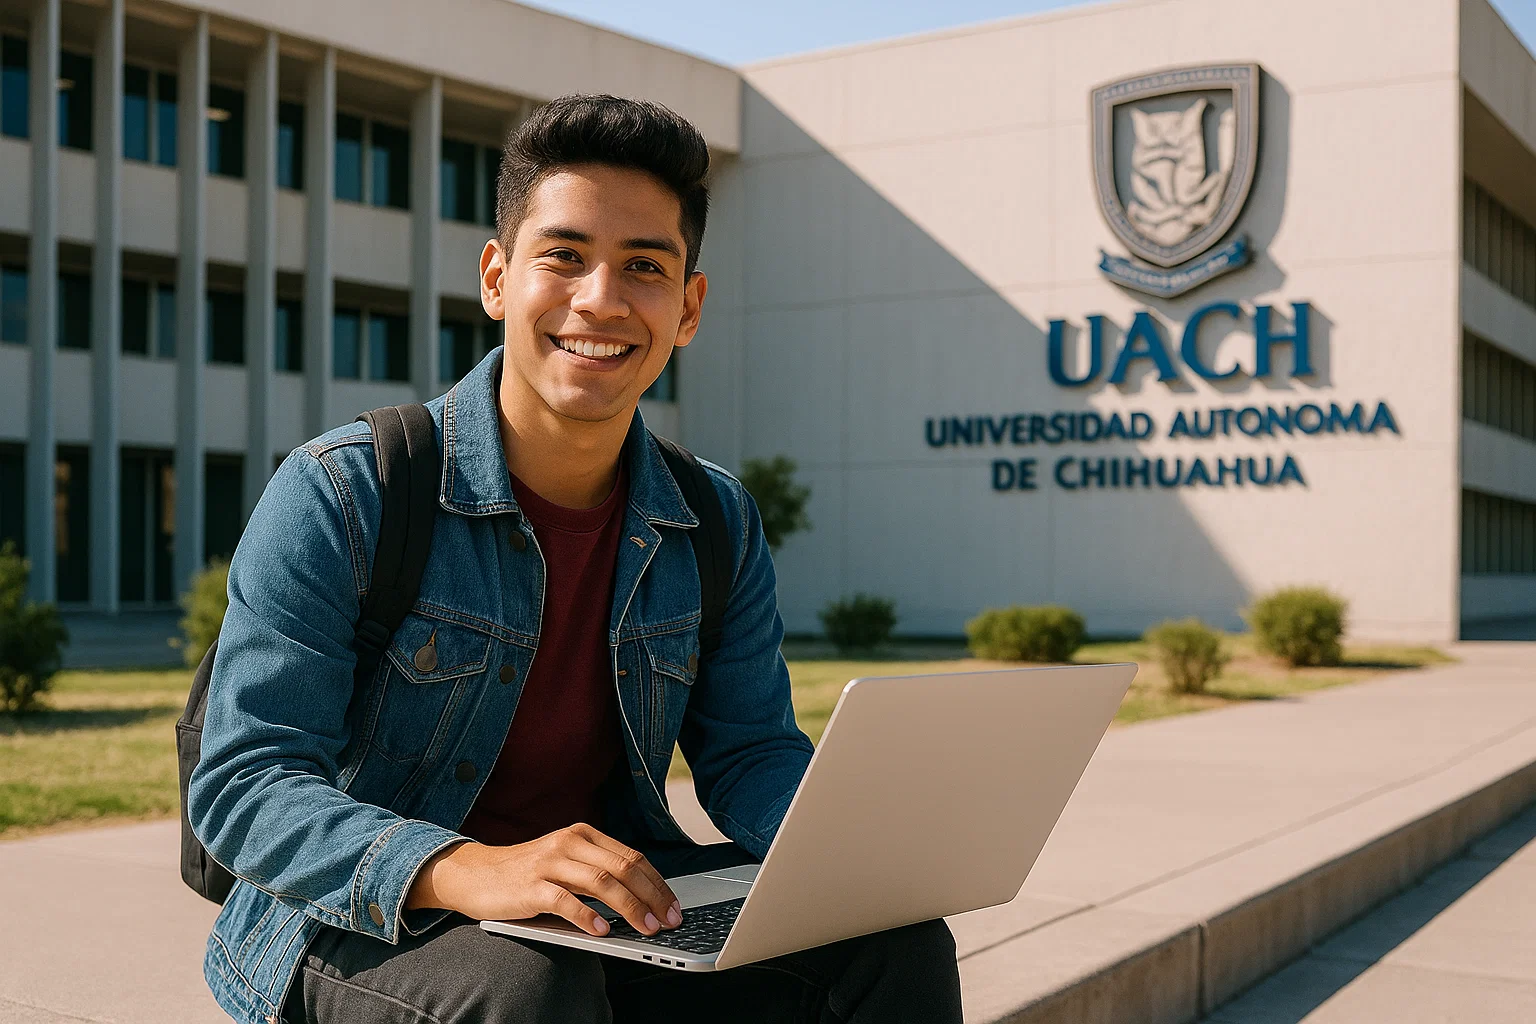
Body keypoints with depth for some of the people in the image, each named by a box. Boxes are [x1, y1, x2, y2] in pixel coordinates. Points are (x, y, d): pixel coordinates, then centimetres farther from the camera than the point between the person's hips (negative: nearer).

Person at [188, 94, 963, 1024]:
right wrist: (465, 871, -37)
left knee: (896, 945, -15)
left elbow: (747, 752, 6)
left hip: (625, 913, 5)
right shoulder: (342, 494, -14)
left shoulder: (717, 523, 3)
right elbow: (241, 785, -18)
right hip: (368, 930, -4)